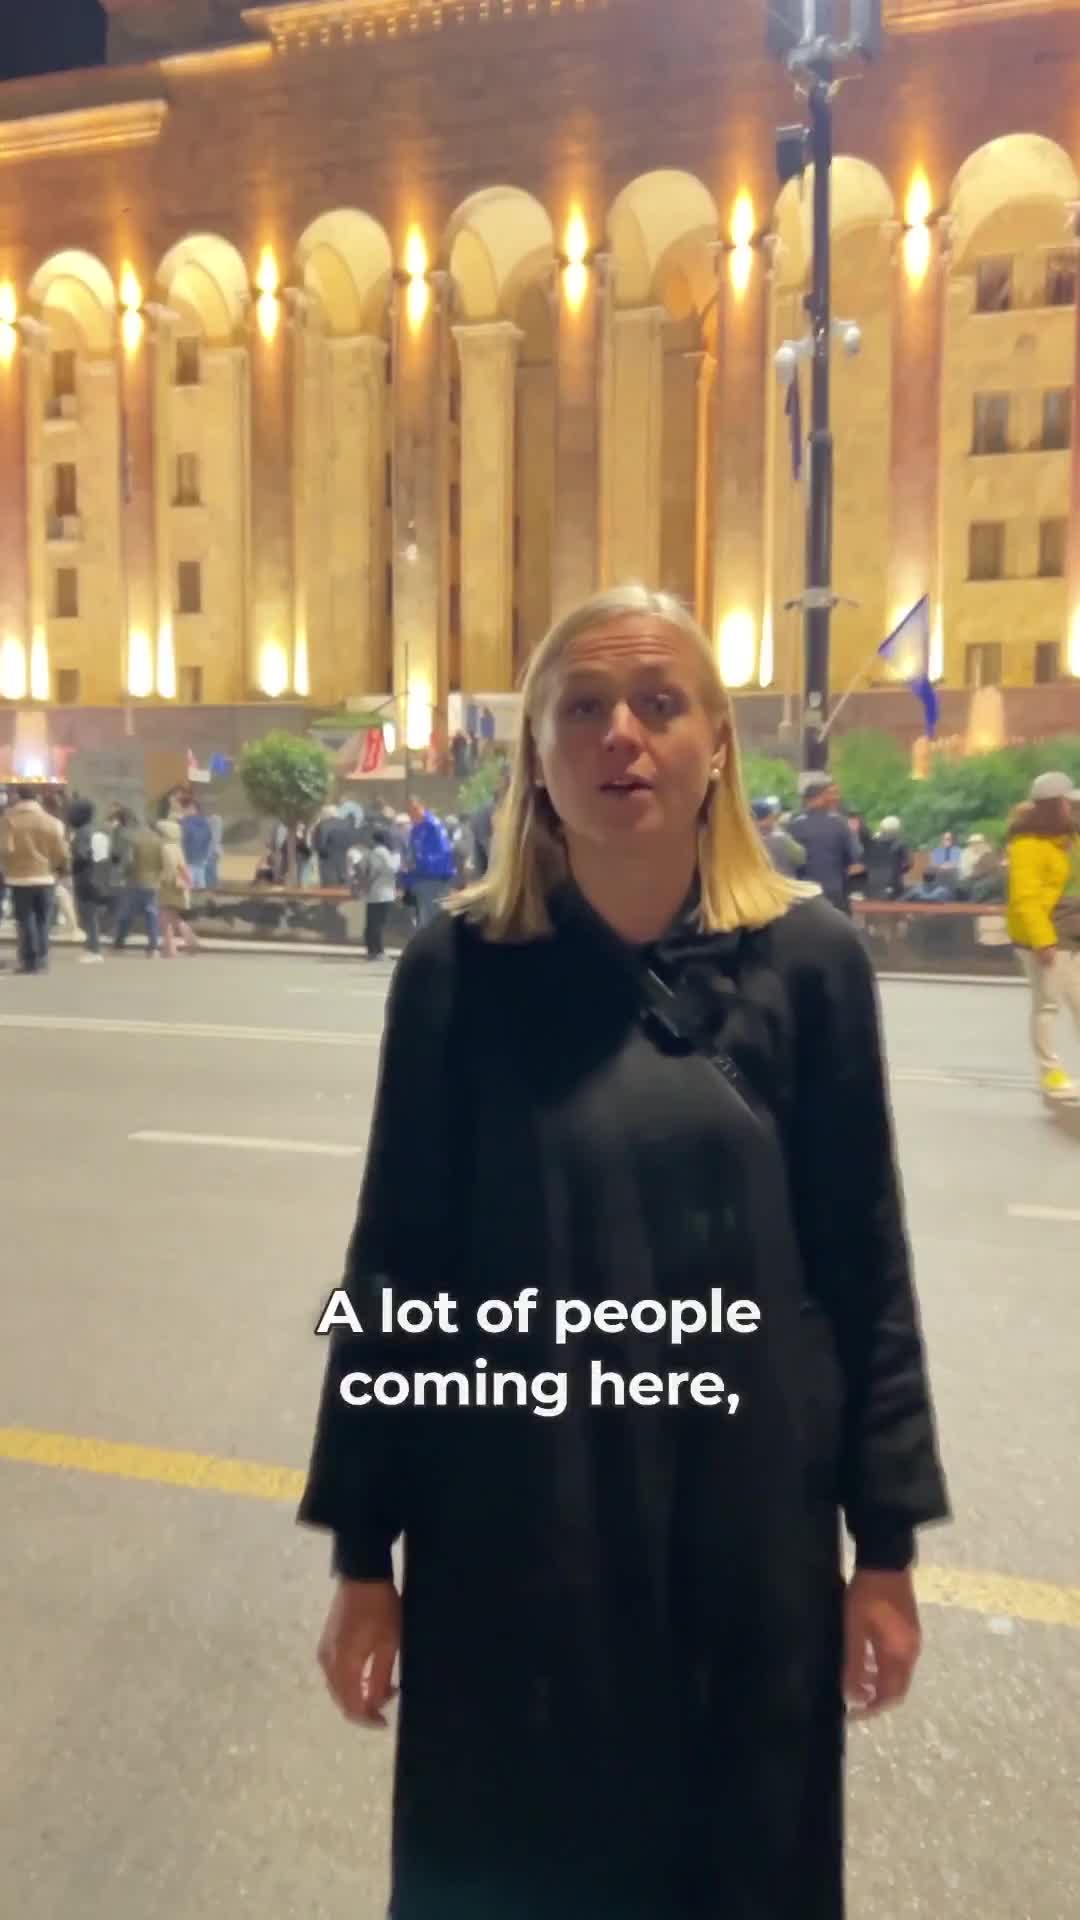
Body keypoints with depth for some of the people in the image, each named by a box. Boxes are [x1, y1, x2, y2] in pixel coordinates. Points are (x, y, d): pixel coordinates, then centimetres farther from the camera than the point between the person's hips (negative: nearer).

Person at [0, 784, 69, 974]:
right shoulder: (52, 821, 1)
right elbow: (61, 852, 0)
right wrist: (60, 870, 18)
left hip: (20, 878, -2)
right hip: (45, 877, 2)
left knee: (25, 920, 3)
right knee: (42, 921, 11)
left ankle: (29, 961, 0)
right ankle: (42, 961, 10)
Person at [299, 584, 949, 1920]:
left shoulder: (807, 958, -7)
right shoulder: (458, 966, -8)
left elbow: (864, 1261, -2)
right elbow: (395, 1265, -4)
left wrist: (886, 1542, 1)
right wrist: (362, 1552, -1)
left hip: (747, 1517, 1)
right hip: (509, 1521, 0)